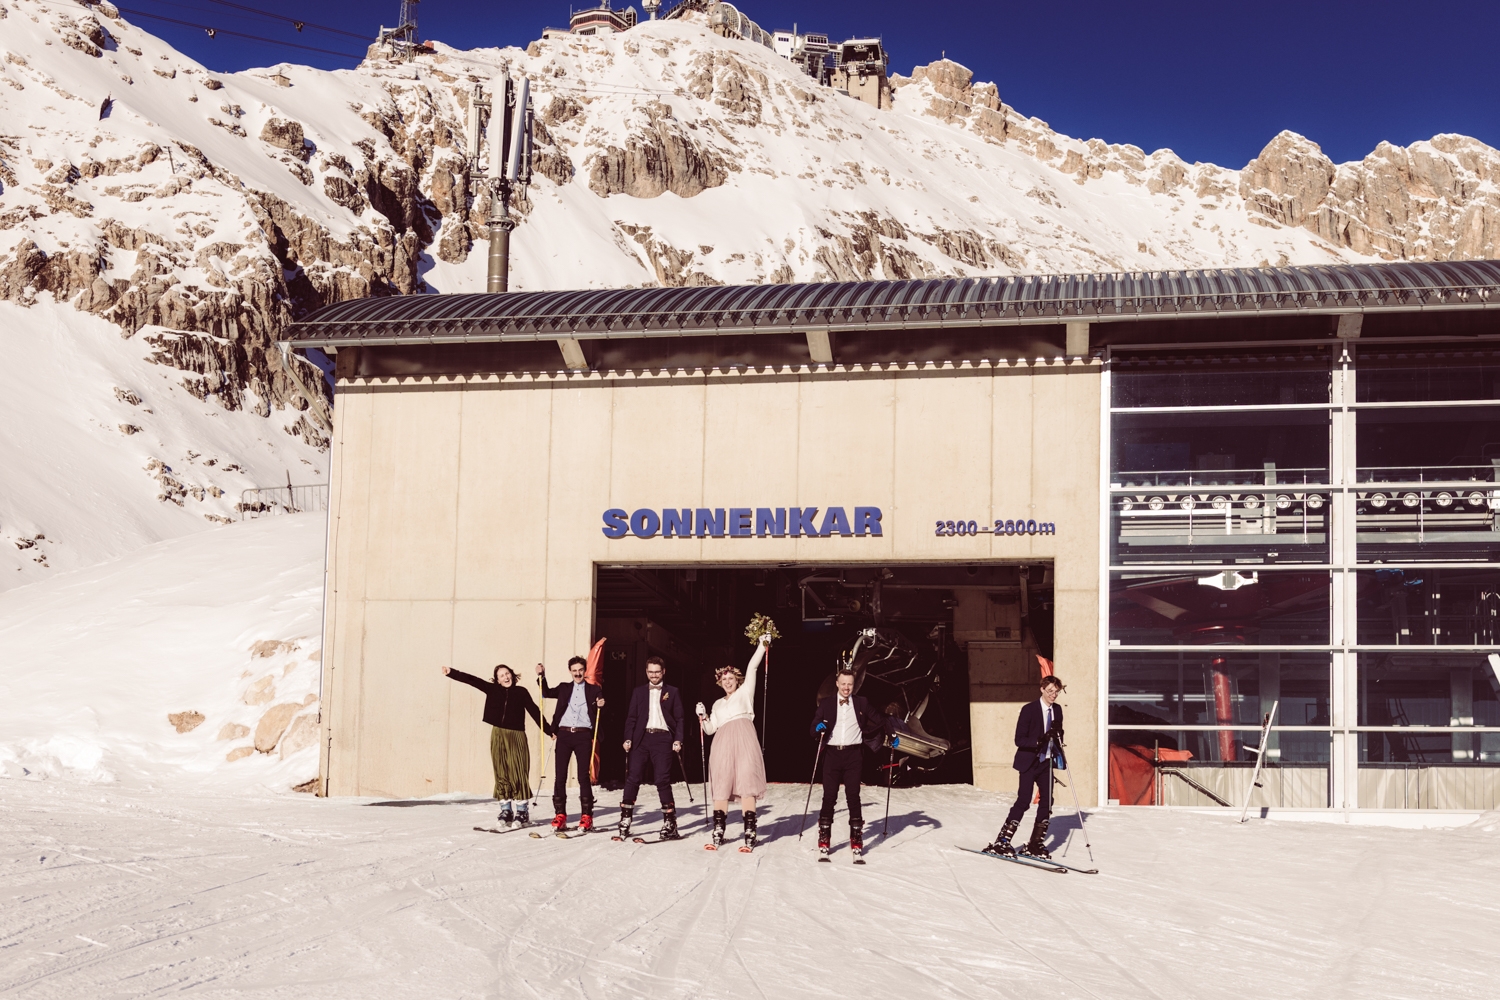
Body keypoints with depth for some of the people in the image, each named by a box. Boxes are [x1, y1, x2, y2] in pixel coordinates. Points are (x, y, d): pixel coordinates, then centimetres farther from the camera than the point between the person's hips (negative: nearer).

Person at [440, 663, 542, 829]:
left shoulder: (521, 692, 4)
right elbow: (471, 680, 3)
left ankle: (521, 813, 1)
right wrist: (451, 673, -5)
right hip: (498, 736, 2)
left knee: (518, 774, -4)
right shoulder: (493, 690, 7)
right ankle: (506, 812, 11)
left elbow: (534, 711, 4)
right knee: (501, 774, 4)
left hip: (517, 736, -2)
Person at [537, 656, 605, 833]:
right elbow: (546, 693, 23)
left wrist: (601, 704, -19)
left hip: (583, 735, -2)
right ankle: (560, 816, 3)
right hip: (564, 734, 2)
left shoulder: (594, 690, 10)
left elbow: (599, 713, 4)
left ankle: (587, 817, 2)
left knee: (583, 776, -2)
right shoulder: (564, 689, 17)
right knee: (560, 775, 0)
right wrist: (542, 676, 9)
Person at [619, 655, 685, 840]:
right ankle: (625, 821, -3)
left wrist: (678, 740, -5)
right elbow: (631, 717, 10)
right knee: (633, 778, -5)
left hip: (662, 738, -2)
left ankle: (669, 823, 0)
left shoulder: (672, 692, 11)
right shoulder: (638, 692, 15)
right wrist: (628, 739, -2)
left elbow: (679, 719, 7)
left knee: (663, 780, -5)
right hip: (641, 738, 2)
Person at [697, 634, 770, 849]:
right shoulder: (718, 704, 26)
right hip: (723, 744, 4)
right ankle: (718, 834, 4)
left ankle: (750, 834, -16)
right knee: (722, 787, 0)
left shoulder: (745, 692, 15)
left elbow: (752, 668, 5)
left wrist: (762, 646, 1)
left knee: (746, 785, -12)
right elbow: (710, 728, 23)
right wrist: (702, 717, 6)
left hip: (743, 740, -4)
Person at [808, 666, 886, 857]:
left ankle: (856, 839, 2)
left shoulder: (861, 703, 9)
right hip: (832, 753, 0)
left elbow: (878, 721, 17)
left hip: (853, 754, 0)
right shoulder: (826, 704, 7)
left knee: (853, 796, -3)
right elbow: (814, 729, 2)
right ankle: (824, 838, 4)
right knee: (829, 797, -1)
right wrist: (819, 728, -19)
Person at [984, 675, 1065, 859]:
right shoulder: (1029, 709, -11)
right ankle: (1001, 842, -8)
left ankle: (1035, 844, 10)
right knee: (1023, 801, -12)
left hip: (1046, 761, 6)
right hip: (1029, 762, -6)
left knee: (1047, 802, 1)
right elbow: (1019, 740, -14)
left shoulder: (1057, 709, 7)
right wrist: (1039, 741, -29)